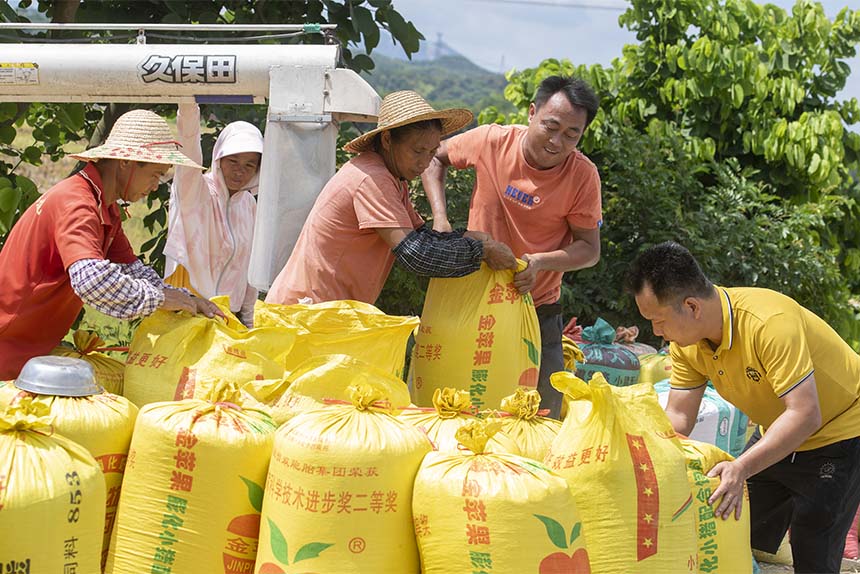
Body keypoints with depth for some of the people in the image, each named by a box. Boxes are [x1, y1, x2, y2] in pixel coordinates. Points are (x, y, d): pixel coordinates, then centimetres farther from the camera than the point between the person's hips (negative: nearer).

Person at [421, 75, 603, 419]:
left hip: (536, 308, 0)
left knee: (546, 414, 2)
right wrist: (440, 220, -7)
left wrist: (540, 261, -27)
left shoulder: (583, 176, -14)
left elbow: (589, 249, -8)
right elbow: (435, 159, 6)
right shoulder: (491, 142, -13)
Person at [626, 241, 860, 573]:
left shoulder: (770, 322, -35)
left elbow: (804, 415, -37)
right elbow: (678, 417, -5)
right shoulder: (686, 340, -11)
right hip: (779, 435, 7)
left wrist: (742, 468, -45)